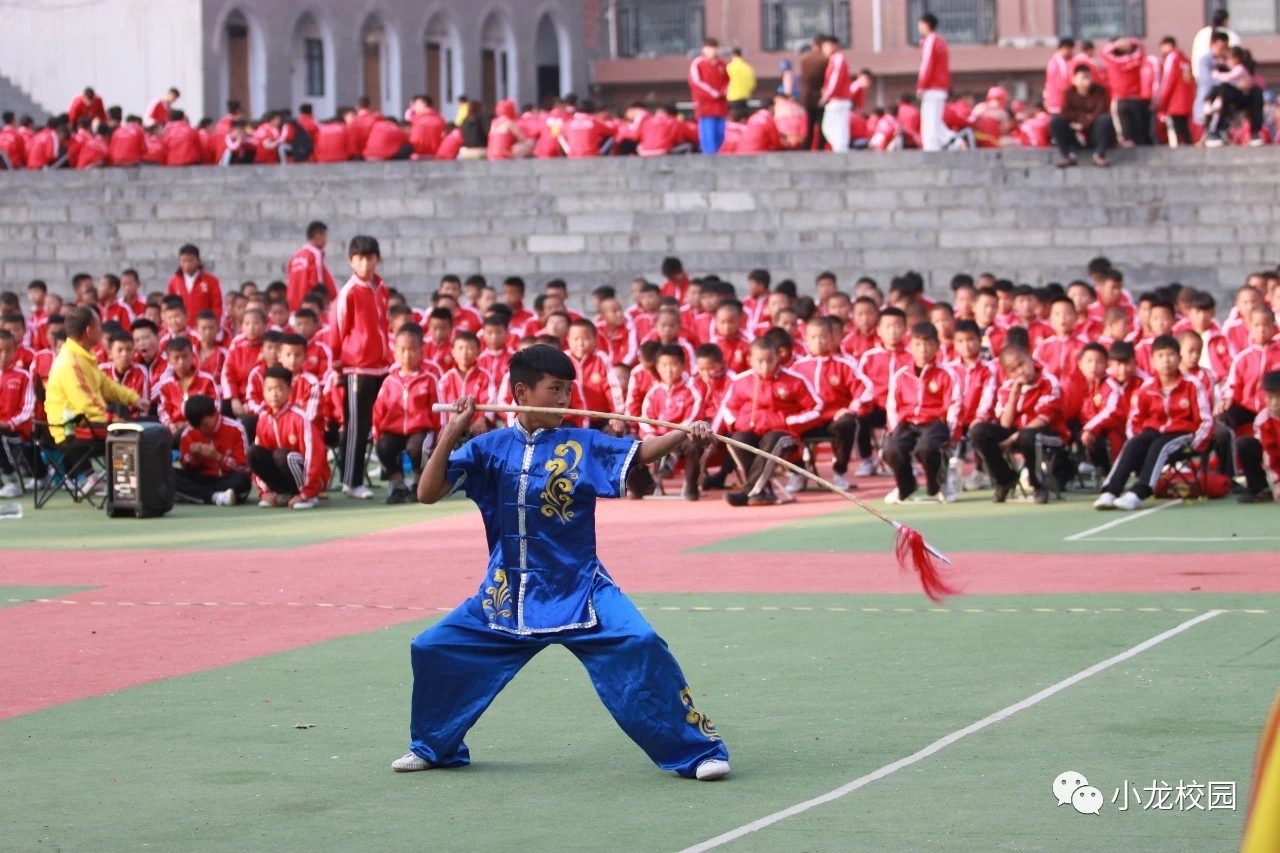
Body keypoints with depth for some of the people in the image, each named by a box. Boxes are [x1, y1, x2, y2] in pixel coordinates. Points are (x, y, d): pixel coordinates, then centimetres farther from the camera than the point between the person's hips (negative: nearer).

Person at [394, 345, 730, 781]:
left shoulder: (583, 445, -3)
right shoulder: (491, 448, 0)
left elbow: (642, 451, -15)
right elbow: (428, 493, -3)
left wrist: (686, 434, -33)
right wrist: (450, 436, -15)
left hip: (580, 593, -2)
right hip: (508, 593, 2)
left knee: (639, 646, -22)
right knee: (433, 649, 2)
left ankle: (698, 750, -11)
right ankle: (434, 747, 28)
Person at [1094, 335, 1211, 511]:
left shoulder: (1192, 387, -7)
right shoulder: (1146, 388, 1)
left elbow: (1205, 421, -6)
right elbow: (1134, 421, 10)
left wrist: (1192, 444, -14)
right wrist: (1137, 440, -4)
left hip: (1181, 434, -3)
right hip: (1154, 432, 3)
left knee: (1159, 446, -35)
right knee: (1132, 445, -27)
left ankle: (1138, 493, -49)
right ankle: (1110, 492, -41)